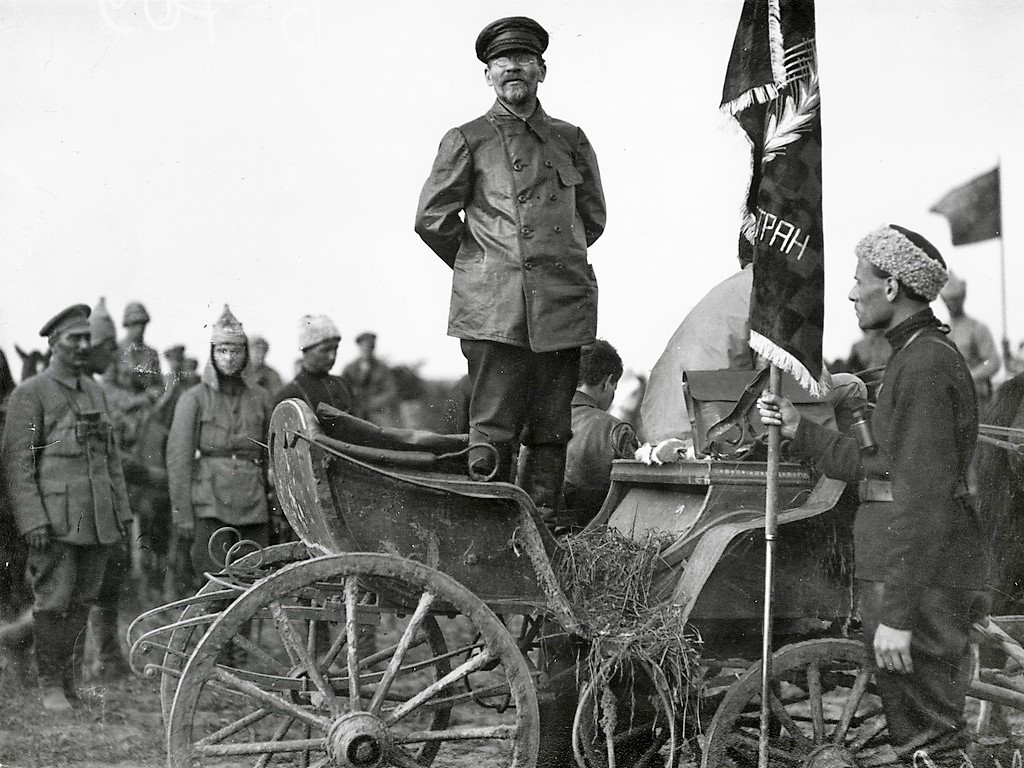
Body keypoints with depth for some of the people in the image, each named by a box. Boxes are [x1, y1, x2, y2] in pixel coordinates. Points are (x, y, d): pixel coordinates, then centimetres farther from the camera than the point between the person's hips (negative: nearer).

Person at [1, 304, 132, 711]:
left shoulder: (96, 392, 16)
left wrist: (122, 511, 15)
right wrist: (33, 521, -15)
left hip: (98, 520, 6)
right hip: (55, 520, -6)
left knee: (83, 600, 7)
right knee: (53, 602, -3)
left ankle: (67, 675, 18)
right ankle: (51, 685, 7)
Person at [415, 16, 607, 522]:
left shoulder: (571, 140, 15)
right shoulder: (467, 140, 5)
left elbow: (593, 217, 25)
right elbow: (432, 219, 5)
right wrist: (479, 267, 10)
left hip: (562, 307, 4)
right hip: (495, 308, -3)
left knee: (550, 433, 5)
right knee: (494, 434, -7)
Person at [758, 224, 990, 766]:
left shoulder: (925, 364, -16)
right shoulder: (917, 355, 18)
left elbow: (924, 496, -22)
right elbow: (879, 470, 18)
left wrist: (897, 613, -23)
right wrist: (799, 432, 13)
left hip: (921, 575, -11)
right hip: (900, 569, 11)